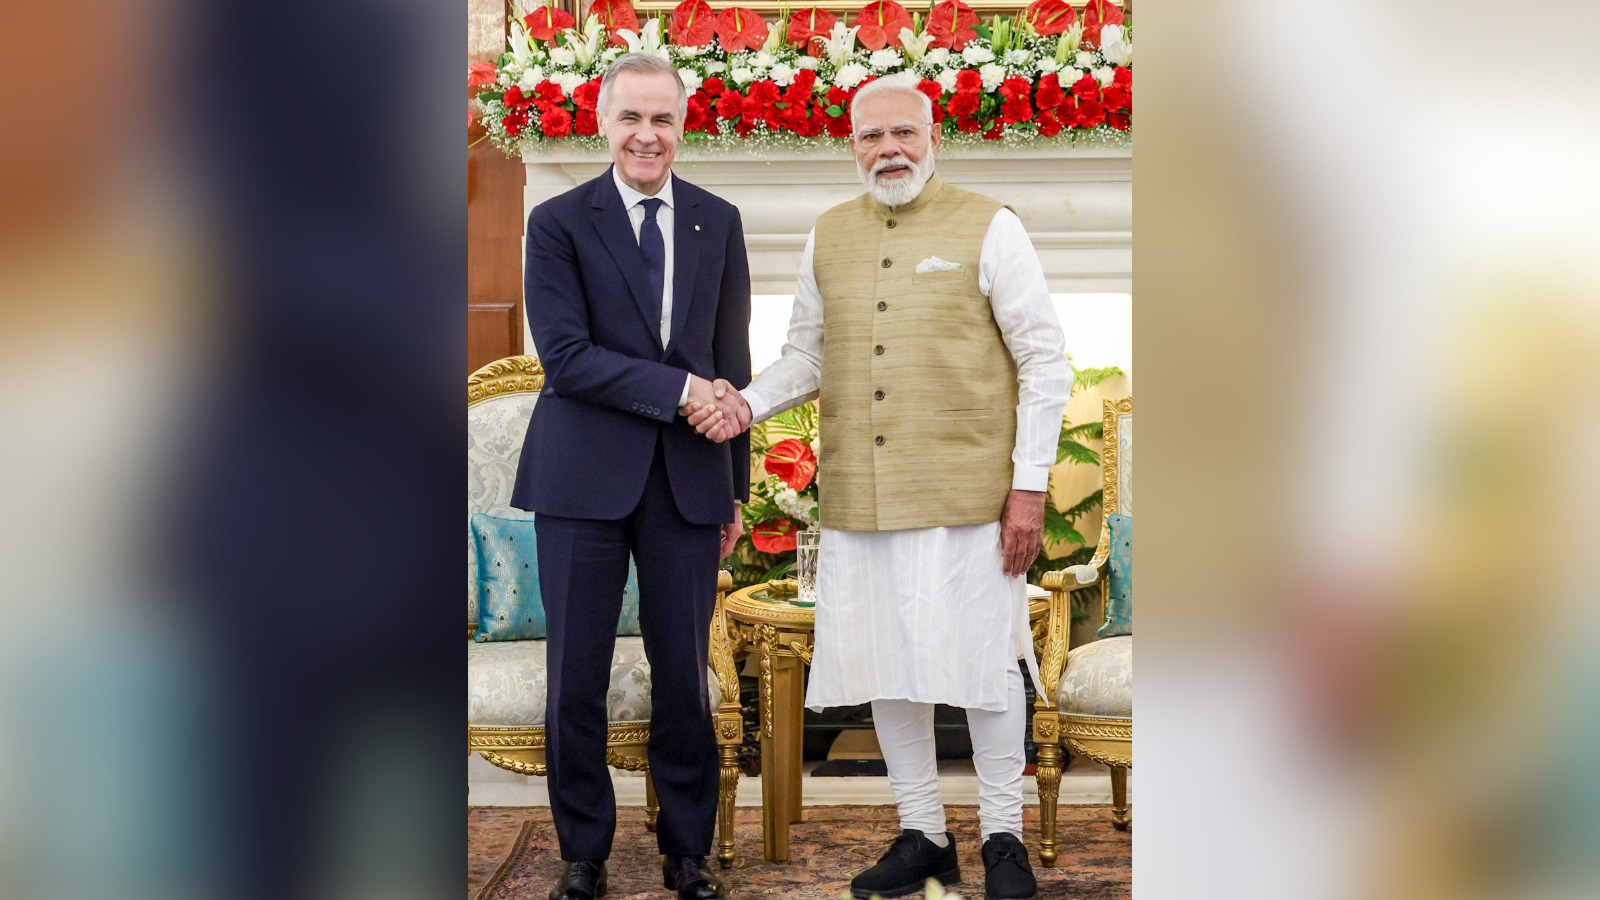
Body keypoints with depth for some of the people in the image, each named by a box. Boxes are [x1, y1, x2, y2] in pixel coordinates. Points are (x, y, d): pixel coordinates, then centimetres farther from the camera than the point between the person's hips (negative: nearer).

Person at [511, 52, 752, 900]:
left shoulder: (718, 222, 9)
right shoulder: (559, 223, 0)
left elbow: (731, 359, 12)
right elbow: (565, 355, -10)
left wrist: (734, 484, 11)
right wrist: (680, 388, -16)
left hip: (687, 479, 2)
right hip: (584, 478, -2)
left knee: (684, 672, 7)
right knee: (576, 673, 5)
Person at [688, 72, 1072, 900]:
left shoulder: (988, 228, -1)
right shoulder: (829, 236, 11)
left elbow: (1045, 364, -2)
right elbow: (805, 357, 17)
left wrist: (1030, 486, -8)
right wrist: (747, 405, -3)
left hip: (964, 492, -4)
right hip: (859, 500, 4)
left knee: (981, 663, 2)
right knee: (887, 666, 9)